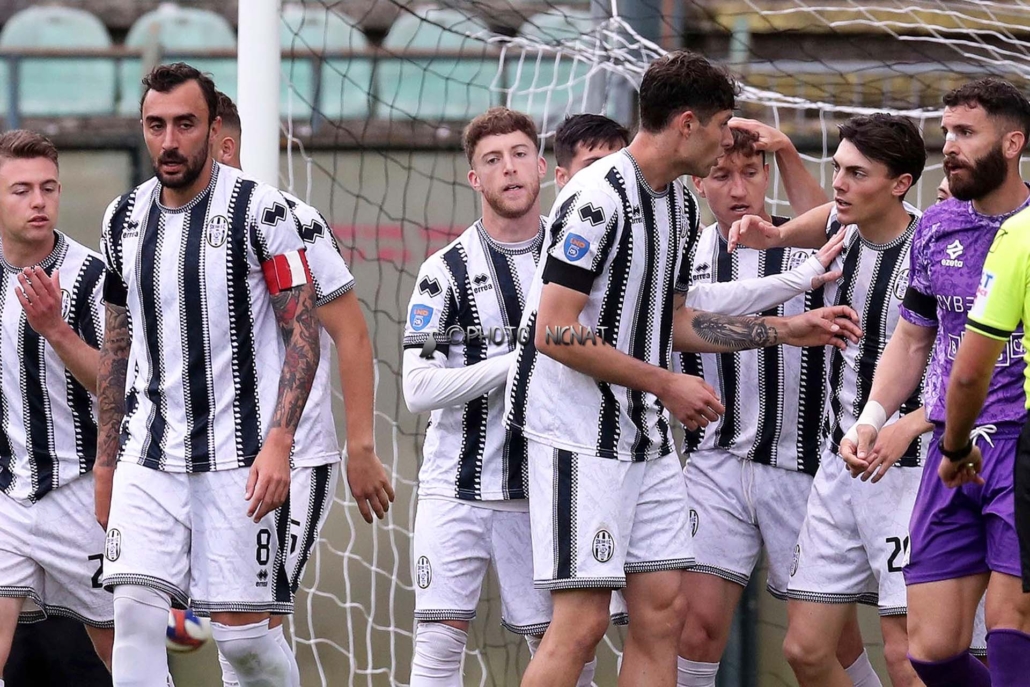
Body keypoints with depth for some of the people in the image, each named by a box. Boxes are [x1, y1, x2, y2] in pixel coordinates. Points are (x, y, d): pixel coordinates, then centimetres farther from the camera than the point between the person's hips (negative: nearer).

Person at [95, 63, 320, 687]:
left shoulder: (258, 209, -7)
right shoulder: (124, 219, 9)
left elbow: (303, 328, -7)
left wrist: (278, 443, -17)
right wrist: (105, 461, 19)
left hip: (239, 454, -4)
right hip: (147, 456, 4)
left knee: (241, 631, -5)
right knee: (135, 610, -11)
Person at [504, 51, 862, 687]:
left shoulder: (679, 203, 13)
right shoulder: (598, 199, -17)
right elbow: (555, 332, -20)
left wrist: (786, 329, 20)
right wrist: (664, 383, -16)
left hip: (648, 439, 9)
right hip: (579, 436, -9)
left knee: (661, 612, 5)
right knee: (583, 622, -11)